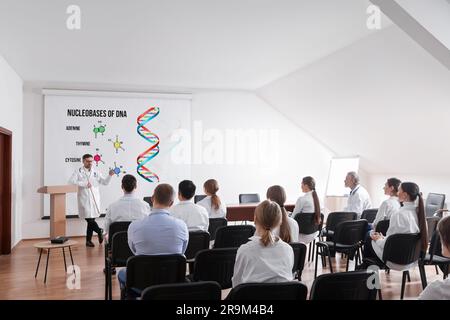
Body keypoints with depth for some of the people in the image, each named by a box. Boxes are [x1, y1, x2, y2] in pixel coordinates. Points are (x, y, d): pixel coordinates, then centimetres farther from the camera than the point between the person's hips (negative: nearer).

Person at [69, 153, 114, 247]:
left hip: (94, 199, 3)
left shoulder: (95, 172, 14)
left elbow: (105, 182, 11)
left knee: (91, 219, 5)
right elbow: (71, 181, -10)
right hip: (84, 199, -3)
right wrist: (84, 184, -16)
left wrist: (110, 176, -7)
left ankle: (88, 240, 14)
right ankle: (99, 231, 8)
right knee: (89, 218, -14)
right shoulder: (78, 171, 3)